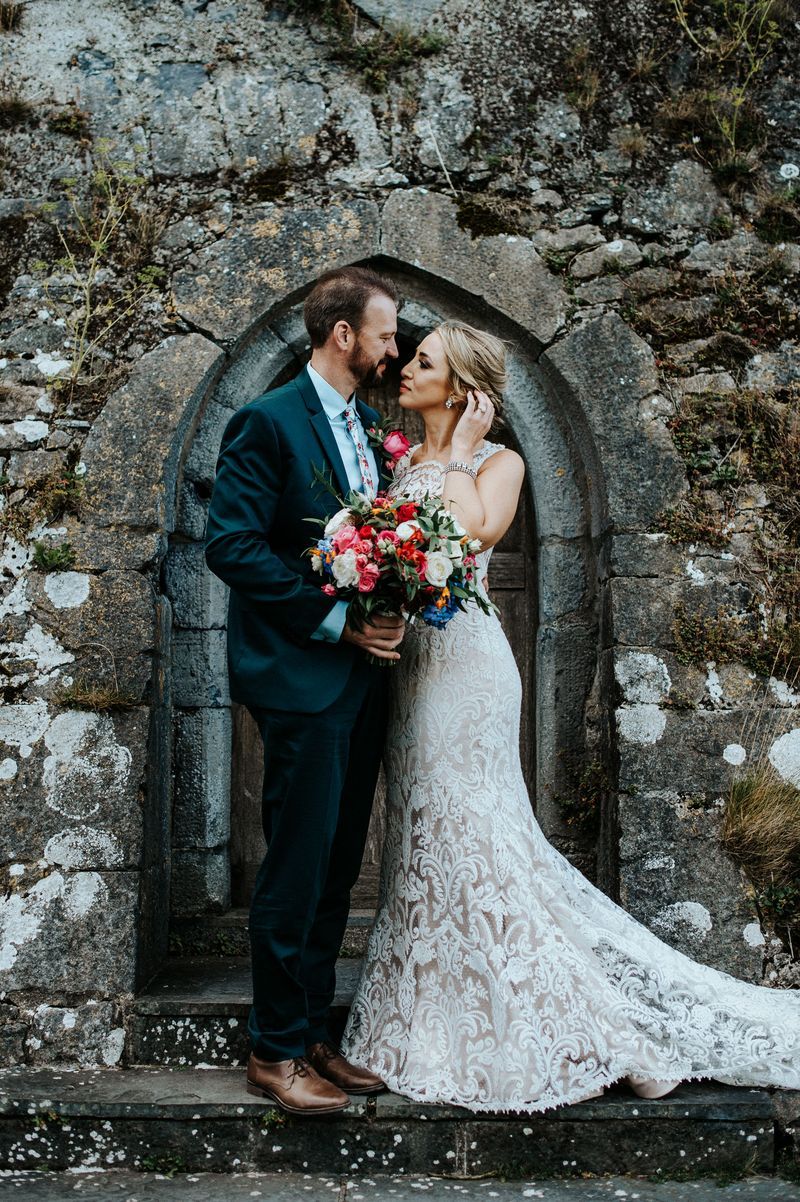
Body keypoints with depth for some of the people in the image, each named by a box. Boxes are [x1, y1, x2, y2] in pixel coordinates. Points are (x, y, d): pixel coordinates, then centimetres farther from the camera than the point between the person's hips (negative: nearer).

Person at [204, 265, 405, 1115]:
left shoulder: (369, 422, 15)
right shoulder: (269, 422, -9)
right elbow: (231, 545, -16)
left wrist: (388, 613, 0)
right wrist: (337, 621, -17)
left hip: (361, 677, 8)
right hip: (301, 678, -8)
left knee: (337, 868, 12)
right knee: (298, 869, -2)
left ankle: (313, 1035, 23)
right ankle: (275, 1052, 11)